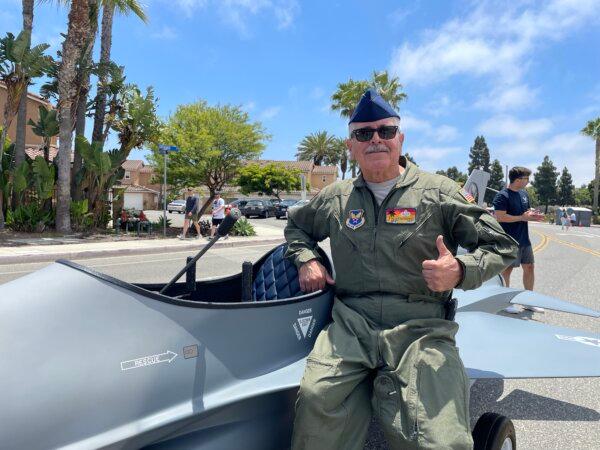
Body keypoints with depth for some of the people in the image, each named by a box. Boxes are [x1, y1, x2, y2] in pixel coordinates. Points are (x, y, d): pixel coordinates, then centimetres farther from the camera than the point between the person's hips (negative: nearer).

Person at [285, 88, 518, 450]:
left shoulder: (438, 192, 5)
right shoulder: (335, 198, 15)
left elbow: (501, 246, 8)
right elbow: (297, 226, 34)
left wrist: (461, 271, -13)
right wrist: (307, 259, 13)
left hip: (422, 330, -1)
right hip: (349, 325, 2)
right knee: (316, 400, -26)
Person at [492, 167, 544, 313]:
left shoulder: (524, 193, 13)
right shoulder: (502, 196, -14)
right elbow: (500, 217, -23)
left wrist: (532, 216, 0)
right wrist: (522, 217, -17)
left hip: (524, 239, 9)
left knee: (529, 267, 12)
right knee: (507, 269, 2)